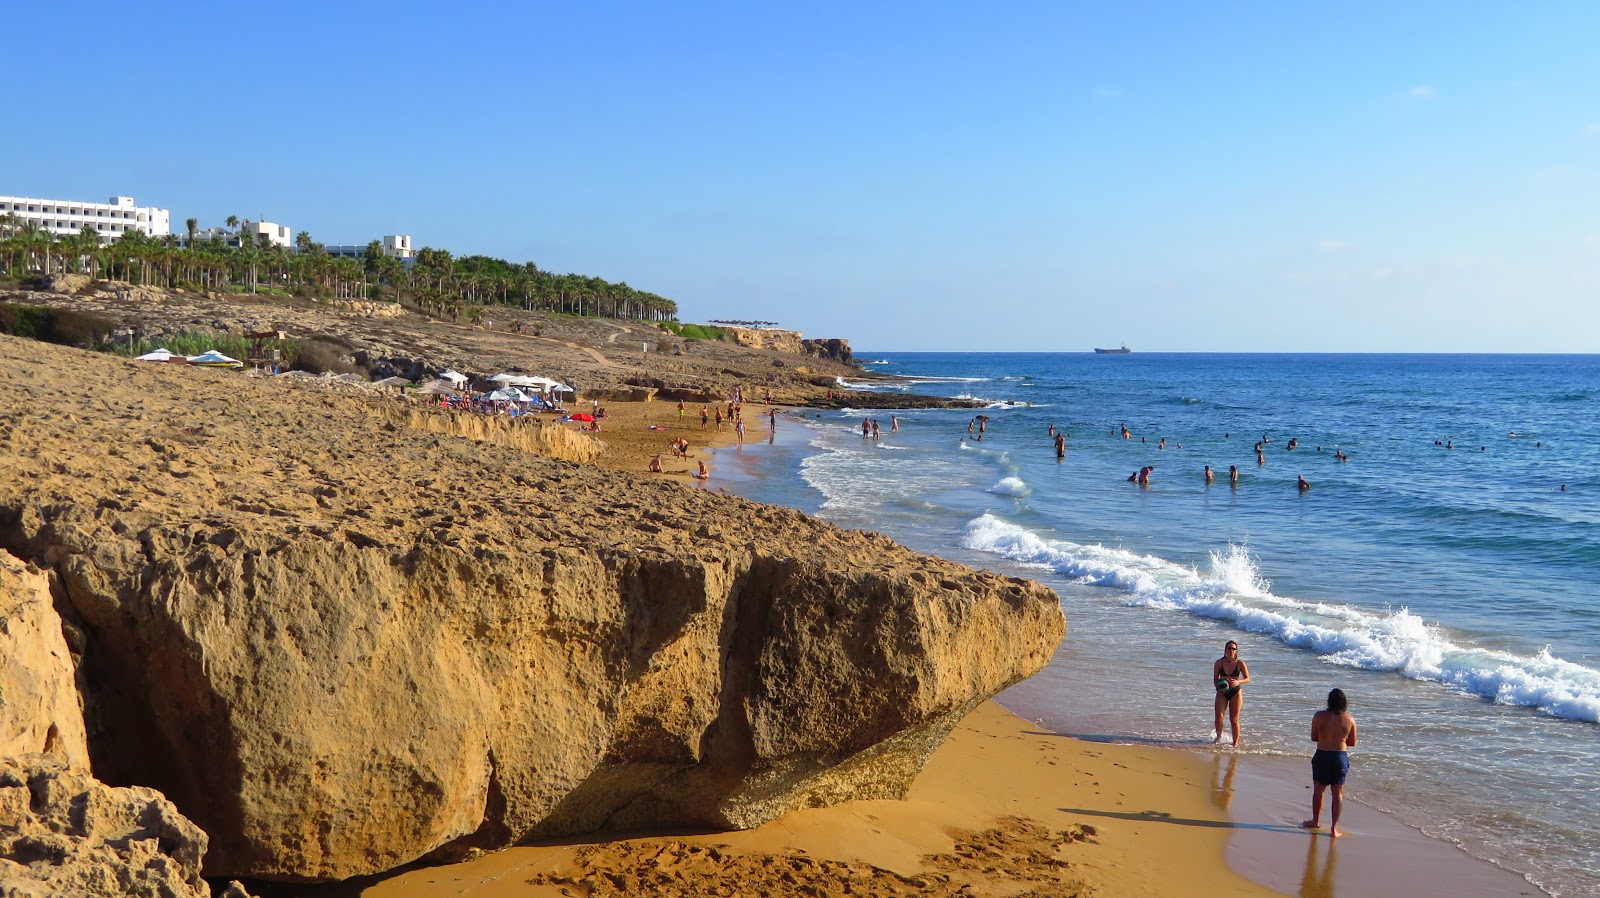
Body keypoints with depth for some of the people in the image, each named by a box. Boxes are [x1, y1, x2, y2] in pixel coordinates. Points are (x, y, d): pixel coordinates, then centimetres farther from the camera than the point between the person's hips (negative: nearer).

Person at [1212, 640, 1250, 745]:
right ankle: (1219, 737, 17)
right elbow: (1215, 679, 3)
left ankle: (1235, 743, 15)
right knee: (1219, 717, -10)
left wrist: (1238, 682, -21)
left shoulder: (1240, 663, -7)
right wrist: (1218, 687, -17)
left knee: (1234, 720, 1)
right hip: (1222, 693, 1)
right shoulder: (1219, 663, -4)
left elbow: (1247, 678, -1)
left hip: (1235, 693, -1)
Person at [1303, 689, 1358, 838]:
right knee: (1338, 793, 10)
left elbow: (1313, 737, -1)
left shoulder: (1319, 716, -11)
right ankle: (1334, 828, 9)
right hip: (1341, 757, 1)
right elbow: (1352, 742, 3)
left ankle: (1315, 821, 32)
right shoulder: (1350, 720, -7)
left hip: (1322, 756, -1)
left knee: (1318, 790, 17)